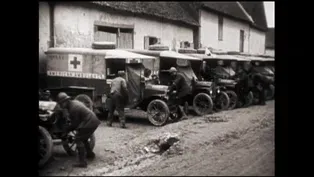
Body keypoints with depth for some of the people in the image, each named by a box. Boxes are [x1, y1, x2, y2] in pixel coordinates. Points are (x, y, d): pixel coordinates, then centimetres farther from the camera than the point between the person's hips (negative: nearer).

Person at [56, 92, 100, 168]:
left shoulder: (73, 109, -22)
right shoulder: (74, 102, 10)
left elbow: (75, 124, -16)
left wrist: (67, 130, -2)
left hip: (89, 123, -10)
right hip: (93, 121, 10)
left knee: (78, 139, -8)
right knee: (83, 138, 25)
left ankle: (82, 162, -10)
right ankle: (90, 154, 40)